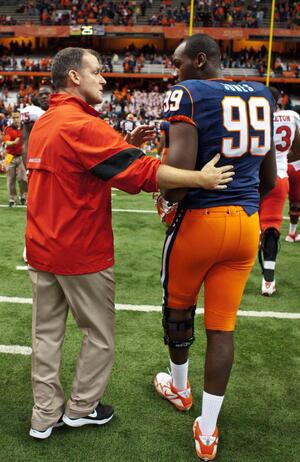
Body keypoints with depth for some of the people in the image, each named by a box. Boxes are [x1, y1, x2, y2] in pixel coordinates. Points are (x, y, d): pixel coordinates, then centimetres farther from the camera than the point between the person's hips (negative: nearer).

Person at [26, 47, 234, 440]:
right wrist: (200, 178, -18)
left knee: (47, 332, 15)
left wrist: (125, 143, 5)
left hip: (41, 249, 8)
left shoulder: (42, 124, 9)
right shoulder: (83, 125, -19)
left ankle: (45, 415, 27)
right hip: (82, 253, -8)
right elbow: (142, 173, -24)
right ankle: (81, 408, 28)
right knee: (100, 335, 12)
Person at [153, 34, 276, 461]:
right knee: (222, 325, 11)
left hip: (200, 220, -5)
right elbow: (269, 178, 15)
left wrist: (169, 198, -3)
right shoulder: (261, 96, 11)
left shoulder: (188, 94, -8)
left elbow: (180, 164, -23)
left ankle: (179, 387, 44)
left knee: (178, 309, 20)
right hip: (248, 223, 5)